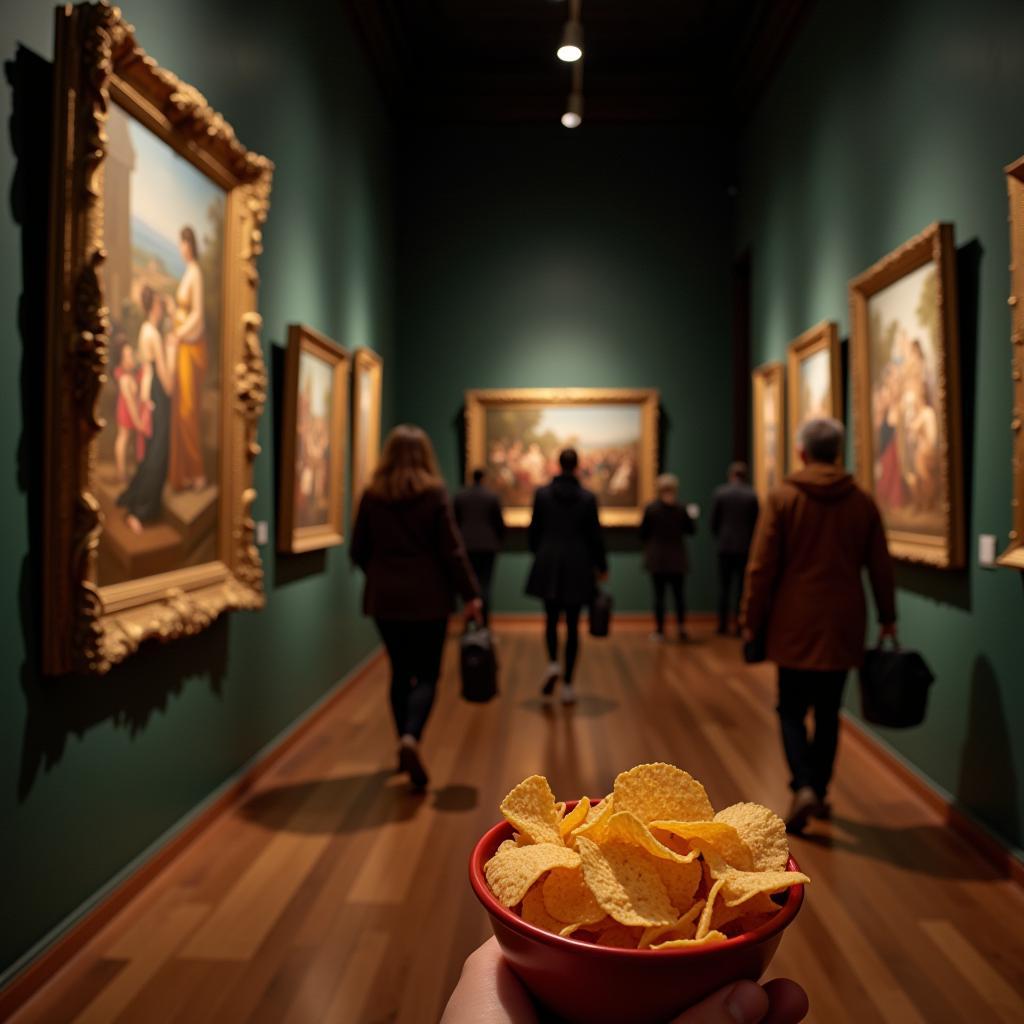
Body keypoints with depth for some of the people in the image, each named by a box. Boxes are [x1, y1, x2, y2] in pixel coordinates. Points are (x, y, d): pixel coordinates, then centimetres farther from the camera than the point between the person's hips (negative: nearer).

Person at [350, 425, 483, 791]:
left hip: (384, 599, 3)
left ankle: (405, 745, 23)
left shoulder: (372, 495, 1)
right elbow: (451, 550, -8)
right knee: (426, 675, 5)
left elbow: (358, 552, 6)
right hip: (428, 598, -3)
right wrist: (470, 594, -2)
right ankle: (411, 737, -19)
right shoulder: (434, 493, -7)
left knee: (400, 672, 16)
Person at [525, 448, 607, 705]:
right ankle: (567, 684, 6)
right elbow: (595, 535, -1)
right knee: (572, 625, 6)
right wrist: (601, 566, 12)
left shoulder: (542, 493, -2)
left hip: (548, 565, 1)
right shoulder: (587, 497, -4)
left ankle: (552, 663, -9)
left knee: (552, 619, 16)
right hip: (578, 566, 0)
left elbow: (534, 531, 2)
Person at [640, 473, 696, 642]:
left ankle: (660, 630, 5)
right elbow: (691, 529, 6)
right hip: (677, 558, 2)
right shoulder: (680, 509, -5)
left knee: (659, 594, 2)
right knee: (678, 593, 10)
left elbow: (643, 533, -4)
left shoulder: (650, 509, -9)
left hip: (656, 558, -2)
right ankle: (681, 627, 7)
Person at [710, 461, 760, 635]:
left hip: (724, 547, 0)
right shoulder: (752, 495, -6)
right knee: (742, 586, 5)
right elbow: (756, 522, -1)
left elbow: (713, 521, -1)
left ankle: (723, 624, 7)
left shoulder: (719, 493, -5)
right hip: (745, 547, 0)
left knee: (724, 587, 7)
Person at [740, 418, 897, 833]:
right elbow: (880, 567, 7)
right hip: (843, 626, 3)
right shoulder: (862, 501, 3)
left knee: (792, 710, 8)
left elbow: (762, 566, -8)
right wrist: (888, 618, 17)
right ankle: (819, 791, 21)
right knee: (828, 711, 14)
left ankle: (804, 787, -10)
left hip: (795, 624, -3)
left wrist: (752, 621, 1)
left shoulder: (782, 497, -7)